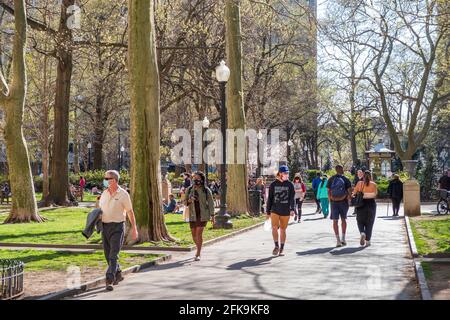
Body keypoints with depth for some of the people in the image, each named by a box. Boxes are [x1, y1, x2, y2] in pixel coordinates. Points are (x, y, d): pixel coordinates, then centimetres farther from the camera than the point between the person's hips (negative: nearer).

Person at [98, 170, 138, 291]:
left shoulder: (123, 194, -7)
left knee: (113, 256, -11)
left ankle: (109, 281, -14)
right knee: (108, 255, 13)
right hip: (105, 226, 6)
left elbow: (130, 212, -3)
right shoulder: (104, 193, 9)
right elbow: (100, 209, 20)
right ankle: (118, 275, 32)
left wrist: (134, 229, -4)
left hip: (117, 227, -6)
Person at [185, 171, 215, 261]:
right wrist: (189, 200, -15)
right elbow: (185, 202, 9)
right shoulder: (189, 189, 5)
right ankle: (199, 249, 37)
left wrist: (212, 216, -5)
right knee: (194, 234, 9)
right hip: (193, 215, 4)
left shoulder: (206, 190, -4)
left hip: (203, 215, -4)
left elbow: (211, 203, -2)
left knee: (199, 233, -12)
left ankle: (198, 254, -4)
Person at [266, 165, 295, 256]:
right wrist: (268, 212, 9)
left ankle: (282, 249, 18)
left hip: (285, 211, 0)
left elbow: (292, 198, -4)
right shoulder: (273, 184, 4)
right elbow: (270, 198, 9)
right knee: (274, 228, -15)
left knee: (283, 230, 6)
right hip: (275, 210, 0)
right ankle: (276, 246, 2)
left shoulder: (290, 185, 2)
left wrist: (292, 209, -18)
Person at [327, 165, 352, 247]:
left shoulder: (331, 179, 1)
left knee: (335, 221, 2)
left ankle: (338, 240, -5)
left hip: (334, 202, 0)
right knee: (343, 219, 18)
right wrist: (349, 202, 4)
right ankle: (343, 238, 16)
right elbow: (349, 192, -6)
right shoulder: (346, 179, -3)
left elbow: (329, 192, 1)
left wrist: (331, 200, 10)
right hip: (343, 201, 0)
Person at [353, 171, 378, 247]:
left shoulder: (359, 183, 0)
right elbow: (375, 194, -10)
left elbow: (354, 193, -2)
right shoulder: (373, 184, -1)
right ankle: (367, 240, 8)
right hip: (371, 204, 0)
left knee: (360, 221, 14)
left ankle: (362, 233, -14)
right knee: (369, 222, 9)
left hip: (361, 204, 0)